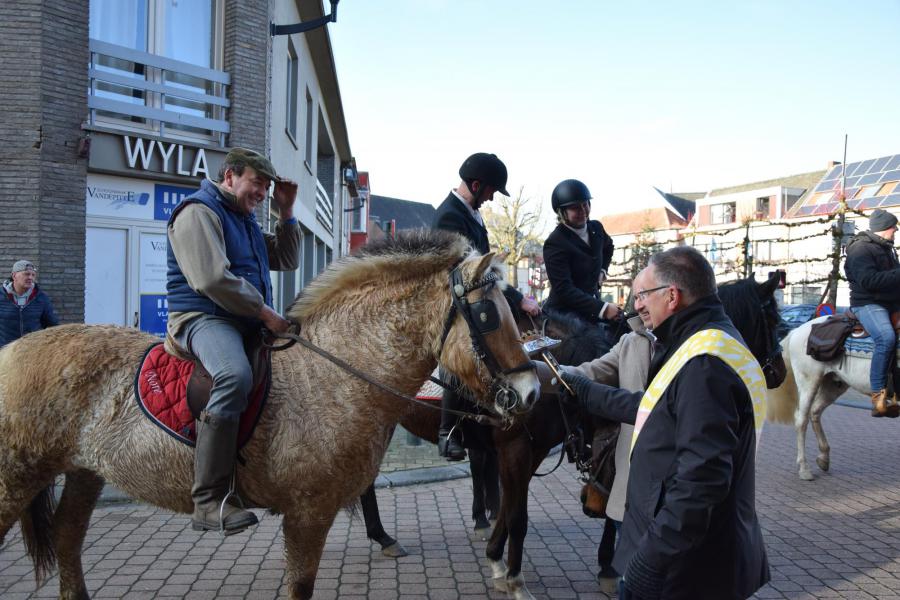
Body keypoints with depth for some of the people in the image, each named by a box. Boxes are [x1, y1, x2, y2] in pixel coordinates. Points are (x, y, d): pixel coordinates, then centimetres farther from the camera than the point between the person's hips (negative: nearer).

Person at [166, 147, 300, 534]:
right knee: (235, 376, -38)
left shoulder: (245, 221, 24)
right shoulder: (198, 212, -5)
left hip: (248, 323, 10)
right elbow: (213, 279, -18)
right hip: (203, 317, -10)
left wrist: (286, 214, 15)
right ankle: (208, 501, -35)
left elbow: (286, 260, 26)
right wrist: (265, 313, -15)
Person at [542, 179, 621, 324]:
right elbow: (563, 289, -23)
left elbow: (608, 247, 31)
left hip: (593, 308, 7)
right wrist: (602, 308, -28)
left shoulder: (596, 228, 5)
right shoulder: (555, 243, -17)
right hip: (564, 312, -7)